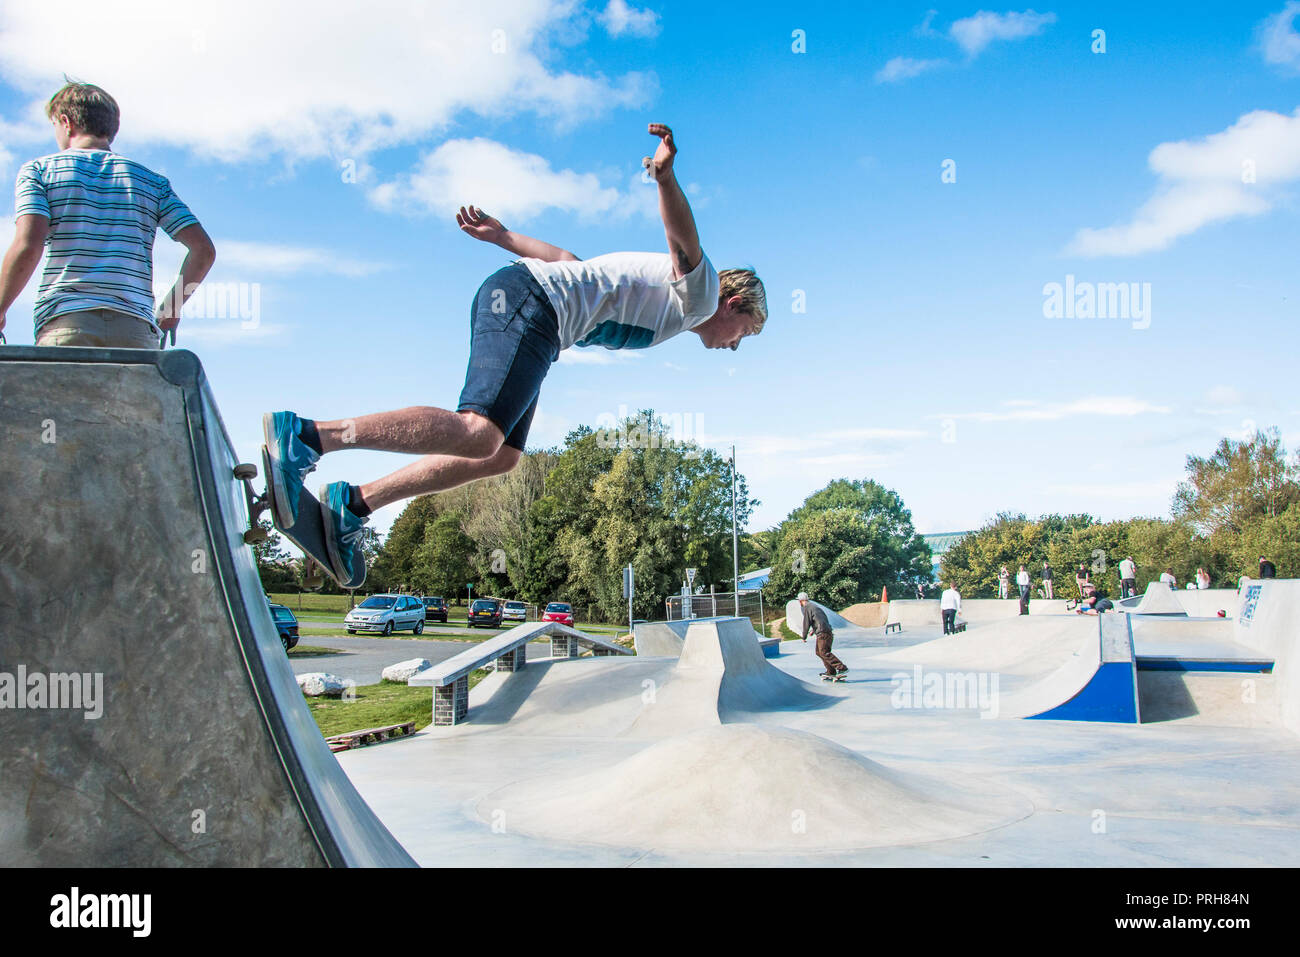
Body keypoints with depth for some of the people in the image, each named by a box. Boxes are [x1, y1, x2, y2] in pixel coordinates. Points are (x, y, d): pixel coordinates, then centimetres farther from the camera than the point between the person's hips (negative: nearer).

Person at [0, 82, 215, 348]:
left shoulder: (39, 170, 11)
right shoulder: (151, 180, 18)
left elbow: (28, 246, -5)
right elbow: (204, 249, 8)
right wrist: (172, 310, 19)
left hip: (65, 322, -2)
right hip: (136, 328, 2)